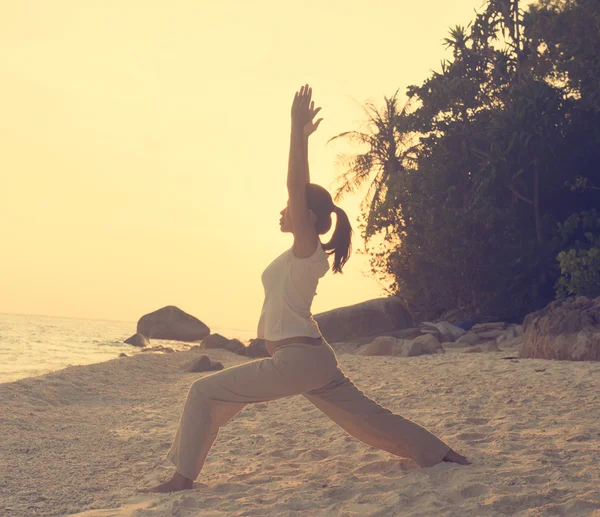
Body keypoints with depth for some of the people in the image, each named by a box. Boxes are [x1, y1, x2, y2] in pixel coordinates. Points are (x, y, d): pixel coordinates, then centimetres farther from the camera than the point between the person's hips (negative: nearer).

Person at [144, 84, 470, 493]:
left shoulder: (307, 247, -11)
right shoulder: (306, 252, 12)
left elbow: (296, 186, -20)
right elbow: (304, 191, 17)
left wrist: (299, 130, -20)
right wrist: (303, 136, 21)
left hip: (297, 360, -10)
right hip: (313, 359, 10)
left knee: (205, 393, -6)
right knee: (367, 419, 16)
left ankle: (183, 477, -4)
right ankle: (441, 454, 20)